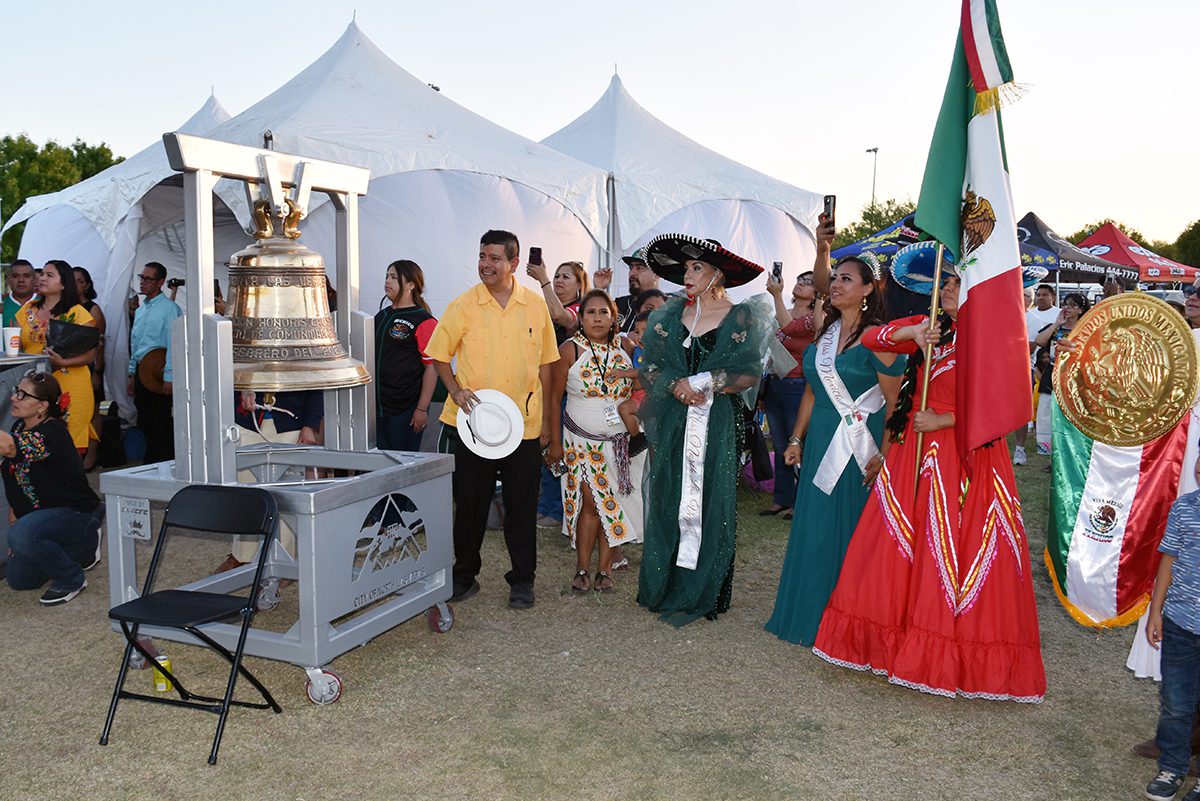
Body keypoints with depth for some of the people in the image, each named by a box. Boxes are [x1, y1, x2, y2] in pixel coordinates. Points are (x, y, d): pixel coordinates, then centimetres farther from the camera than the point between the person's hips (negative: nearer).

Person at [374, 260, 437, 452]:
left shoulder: (423, 322, -9)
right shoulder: (381, 317, 14)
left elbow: (432, 367, -13)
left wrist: (422, 409, -17)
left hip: (405, 409, -7)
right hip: (377, 407, 7)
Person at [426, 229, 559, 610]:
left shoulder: (536, 305, 3)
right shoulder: (463, 305, -2)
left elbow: (545, 364, 9)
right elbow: (439, 355, 6)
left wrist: (545, 418, 9)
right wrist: (455, 390, -11)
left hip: (525, 425, 1)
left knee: (522, 507, 7)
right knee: (470, 504, 9)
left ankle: (522, 580, 22)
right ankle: (465, 576, 26)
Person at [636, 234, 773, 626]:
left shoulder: (741, 317, 0)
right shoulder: (671, 314, 9)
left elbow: (751, 374, -4)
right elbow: (650, 366, 7)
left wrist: (704, 383, -12)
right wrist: (676, 384, -11)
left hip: (719, 425, -3)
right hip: (673, 424, 3)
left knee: (712, 503, 2)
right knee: (668, 500, 4)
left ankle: (704, 592, 14)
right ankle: (664, 588, 18)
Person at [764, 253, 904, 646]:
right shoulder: (825, 332, 10)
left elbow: (893, 404, -13)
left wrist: (882, 456, -17)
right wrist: (796, 439, 11)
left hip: (859, 446, -6)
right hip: (820, 442, 7)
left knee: (849, 530, 2)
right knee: (814, 529, 12)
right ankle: (811, 612, 27)